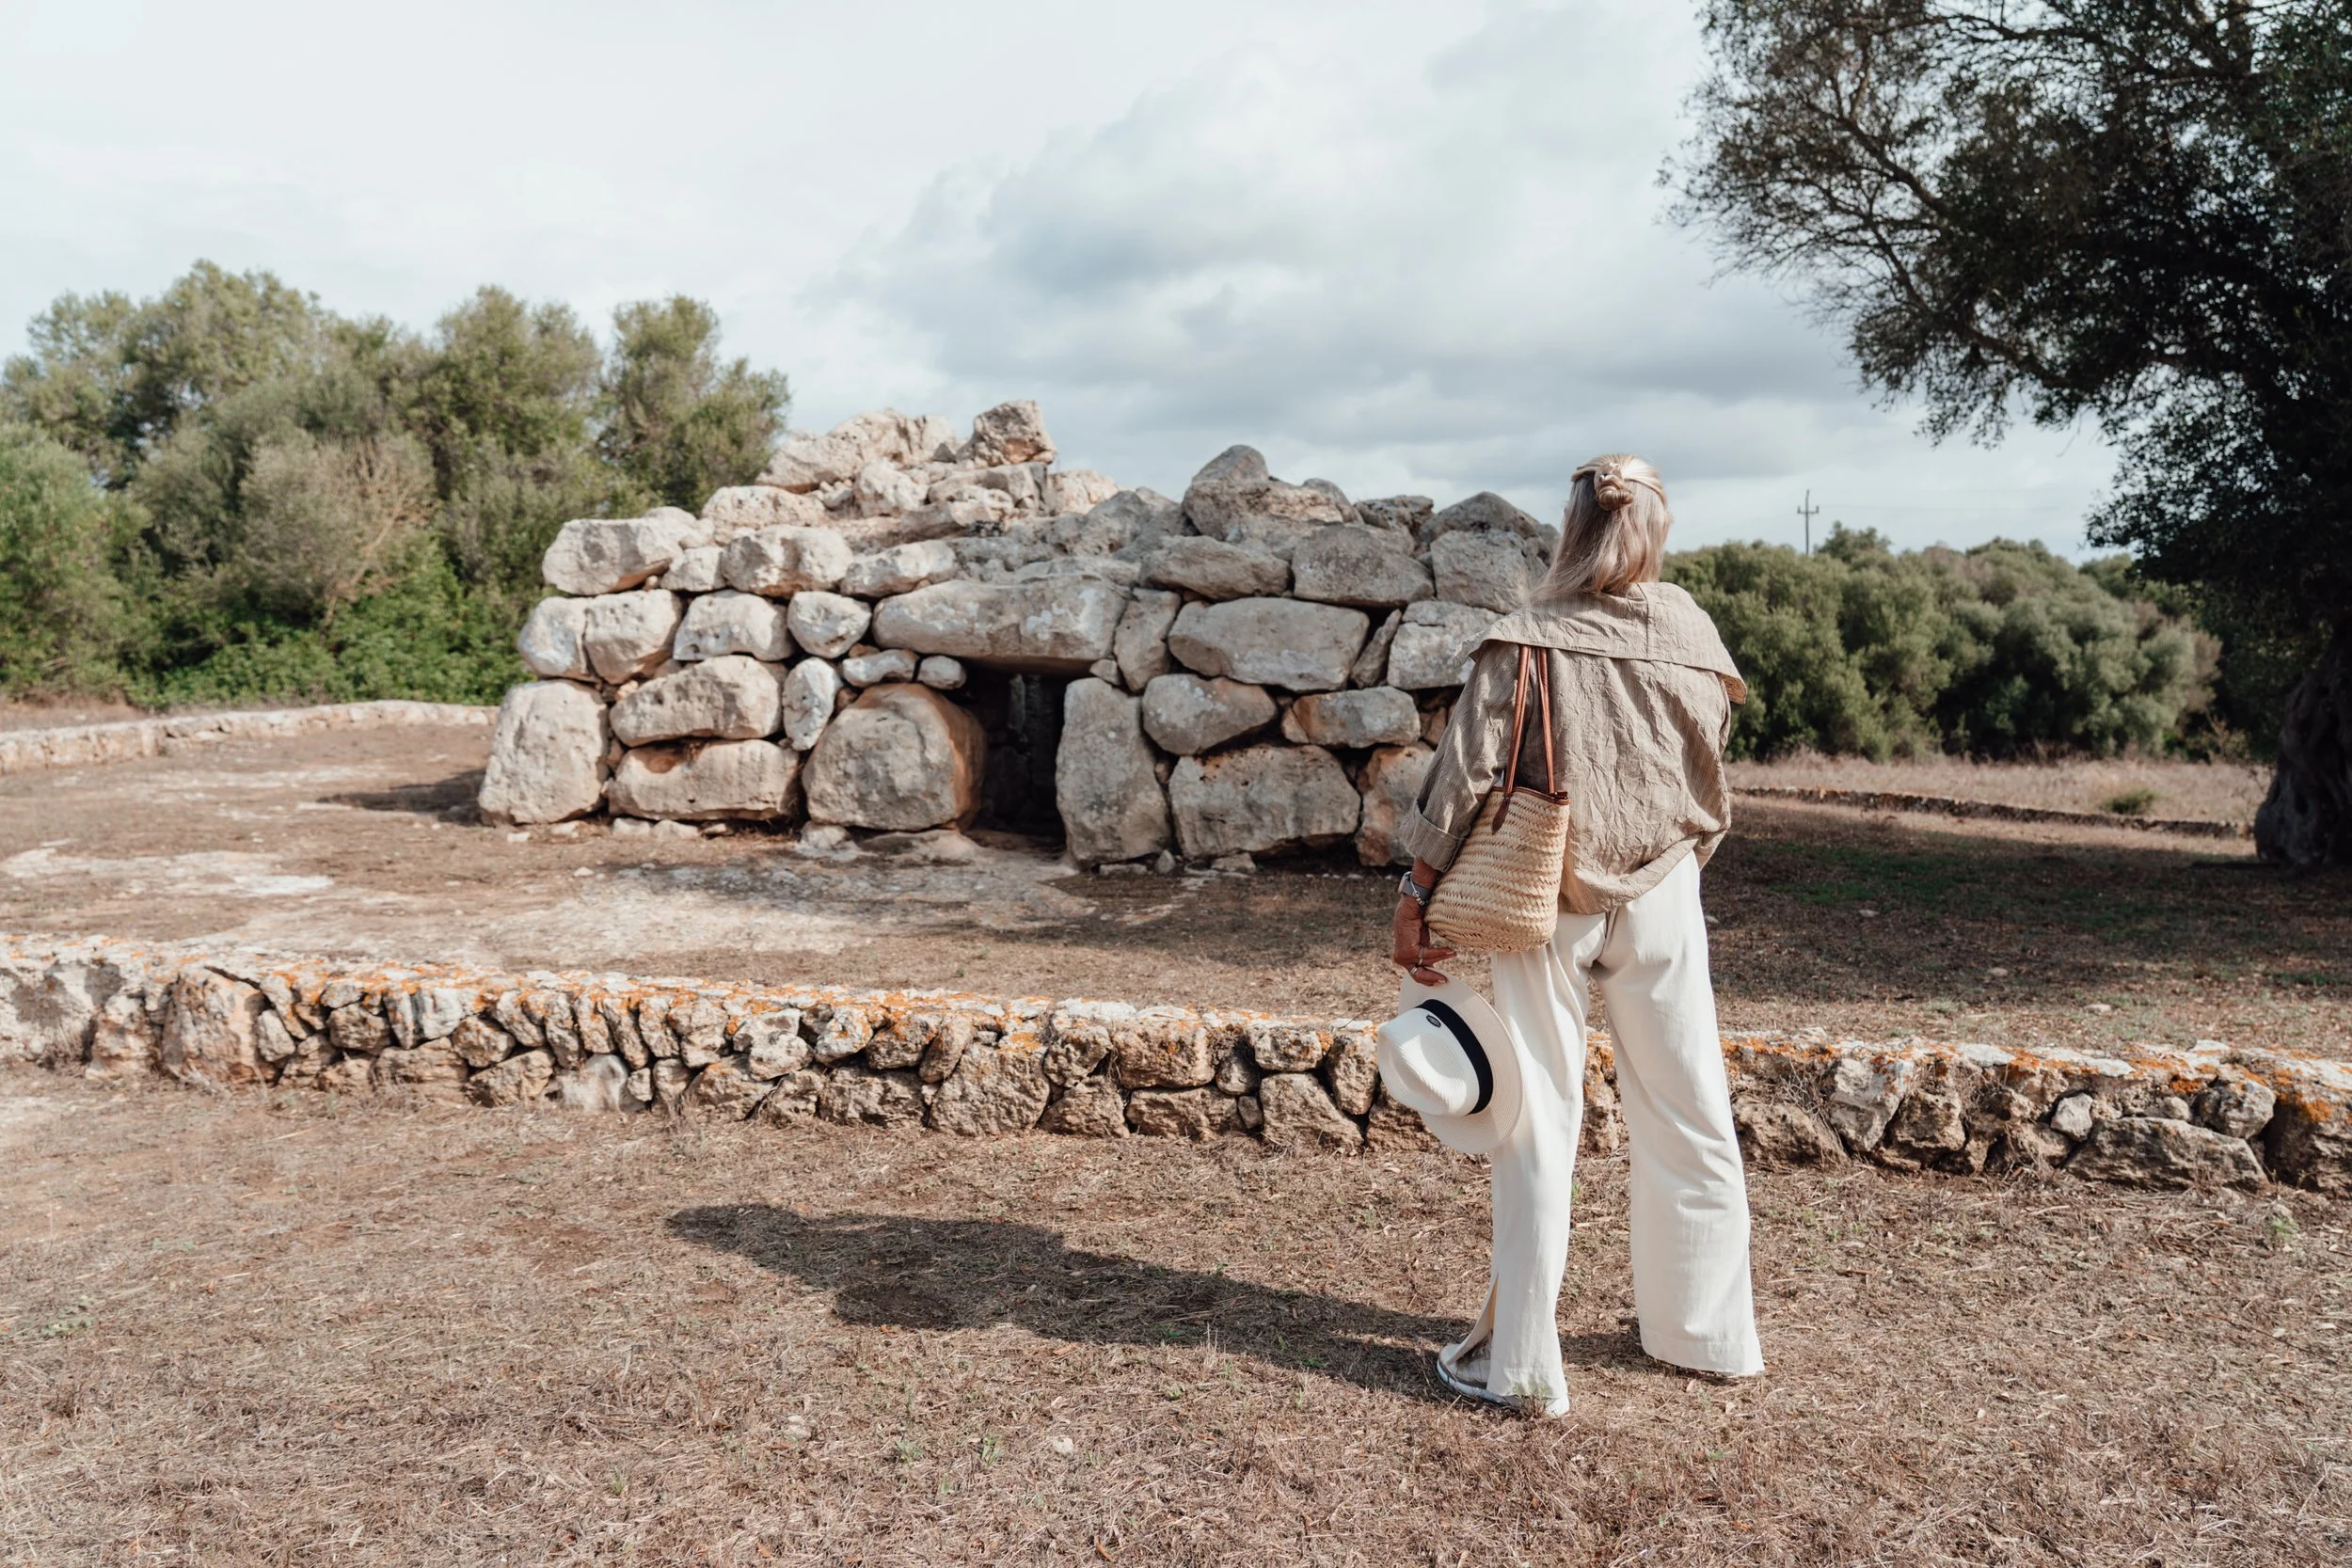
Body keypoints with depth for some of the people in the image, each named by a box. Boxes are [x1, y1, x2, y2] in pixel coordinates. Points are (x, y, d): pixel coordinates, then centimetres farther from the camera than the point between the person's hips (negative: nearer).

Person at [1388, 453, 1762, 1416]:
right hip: (1661, 901, 3)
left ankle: (1520, 1361, 11)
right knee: (1688, 1118, 15)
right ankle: (1706, 1329, 30)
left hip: (1545, 905, -3)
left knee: (1539, 1123, 4)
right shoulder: (1689, 632, -1)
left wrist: (1418, 894, -6)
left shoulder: (1528, 641, -12)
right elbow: (1711, 784, 8)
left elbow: (1466, 774, -13)